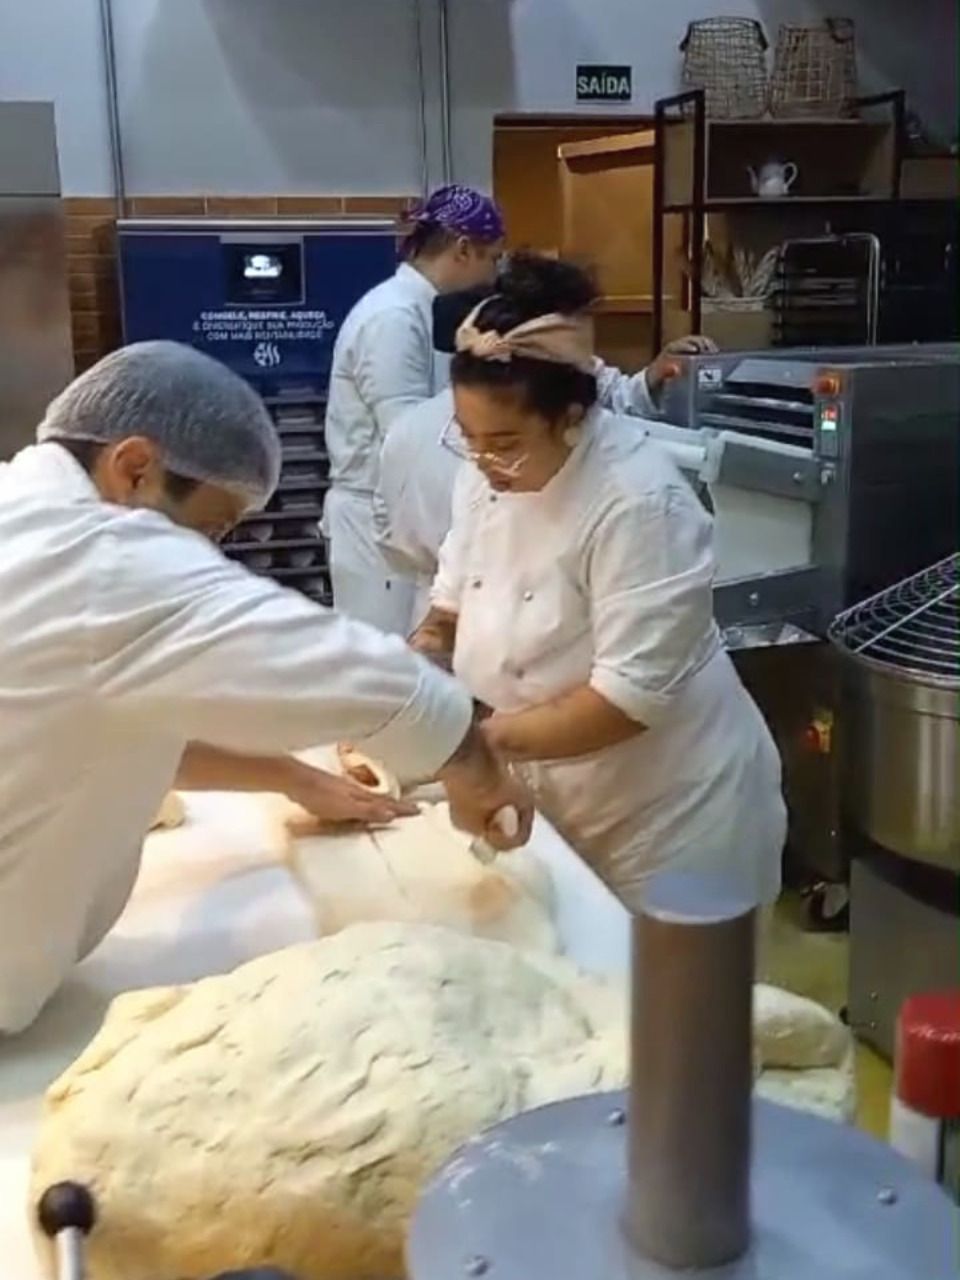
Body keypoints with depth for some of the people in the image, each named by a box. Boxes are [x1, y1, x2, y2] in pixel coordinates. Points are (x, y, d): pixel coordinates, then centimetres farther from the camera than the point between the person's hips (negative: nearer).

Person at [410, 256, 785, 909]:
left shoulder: (639, 502, -26)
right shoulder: (490, 474, -2)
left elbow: (633, 694, -28)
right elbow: (455, 604, 9)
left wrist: (489, 737, -28)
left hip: (668, 814, -7)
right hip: (560, 805, 7)